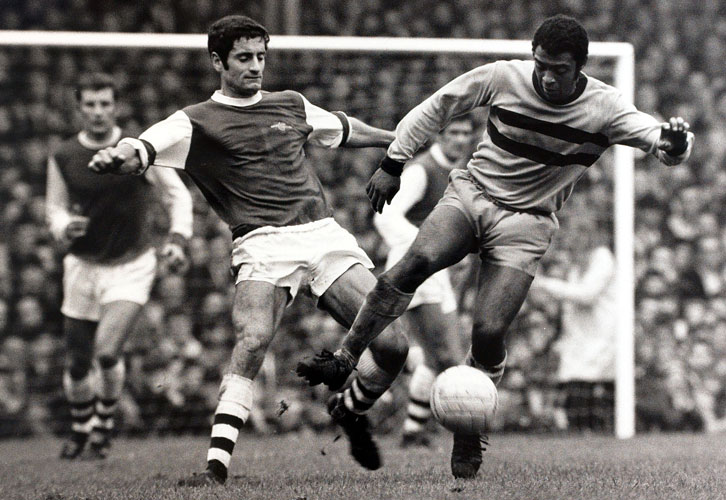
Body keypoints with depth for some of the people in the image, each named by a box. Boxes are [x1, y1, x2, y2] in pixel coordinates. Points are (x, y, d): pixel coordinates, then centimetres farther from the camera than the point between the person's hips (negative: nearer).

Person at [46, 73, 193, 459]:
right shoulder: (63, 158, -2)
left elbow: (177, 195, 2)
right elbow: (55, 209, 8)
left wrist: (177, 238, -12)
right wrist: (65, 228, -14)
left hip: (132, 266, -3)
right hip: (82, 267, 3)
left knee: (107, 352, -19)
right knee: (78, 362, 6)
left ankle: (104, 424, 7)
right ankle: (79, 431, 32)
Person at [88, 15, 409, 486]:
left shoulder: (291, 105, 19)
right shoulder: (197, 122, 5)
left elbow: (344, 129, 38)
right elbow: (144, 150, -12)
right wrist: (119, 157, -36)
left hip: (326, 235, 4)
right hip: (264, 243, -4)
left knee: (393, 345, -6)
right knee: (253, 339, -30)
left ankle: (349, 411, 26)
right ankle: (217, 464, -25)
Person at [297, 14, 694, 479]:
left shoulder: (603, 108, -12)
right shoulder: (503, 78, -9)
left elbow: (655, 134, -24)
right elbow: (436, 108, 4)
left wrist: (673, 142, -48)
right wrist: (393, 163, 5)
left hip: (527, 222, -1)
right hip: (471, 192, 1)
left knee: (489, 332, -15)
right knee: (418, 261, -30)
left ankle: (469, 437, 7)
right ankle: (344, 358, -23)